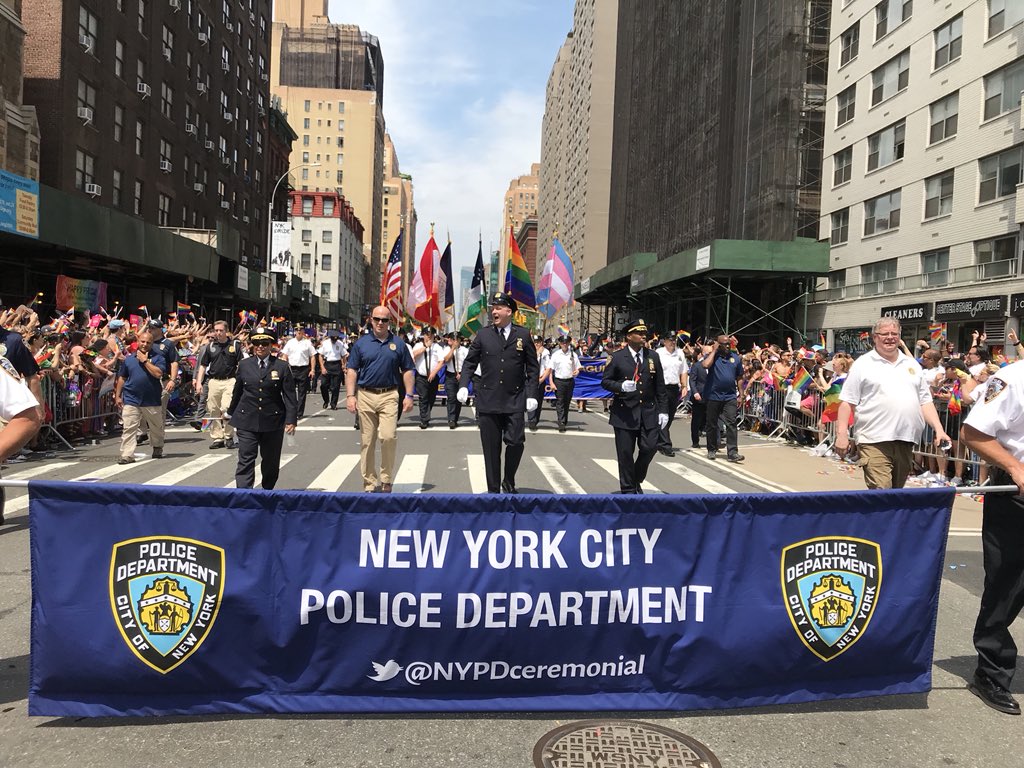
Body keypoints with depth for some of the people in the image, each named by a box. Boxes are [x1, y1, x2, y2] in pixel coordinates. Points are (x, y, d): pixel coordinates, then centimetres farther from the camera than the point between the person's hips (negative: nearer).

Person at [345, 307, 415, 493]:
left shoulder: (398, 343, 7)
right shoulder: (361, 343, 6)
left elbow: (407, 370, 9)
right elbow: (352, 371, 6)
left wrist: (408, 396, 3)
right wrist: (350, 395, -4)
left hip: (389, 396, -1)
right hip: (365, 395, 1)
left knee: (388, 436, -13)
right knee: (367, 441, 5)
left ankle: (386, 480, 5)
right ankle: (369, 483, 15)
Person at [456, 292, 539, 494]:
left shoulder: (523, 335, 5)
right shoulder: (482, 335, 6)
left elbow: (533, 368, 6)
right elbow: (470, 363, 9)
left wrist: (532, 394, -1)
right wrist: (463, 385, -6)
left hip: (515, 400, -1)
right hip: (488, 400, 1)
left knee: (516, 442, -9)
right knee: (491, 449, 6)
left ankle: (509, 482, 18)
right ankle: (493, 490, 19)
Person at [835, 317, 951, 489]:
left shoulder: (912, 365, 17)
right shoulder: (863, 364, 2)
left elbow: (925, 402, 17)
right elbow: (847, 402, -2)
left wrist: (939, 429, 5)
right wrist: (842, 434, -10)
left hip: (906, 441, 5)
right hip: (875, 441, -5)